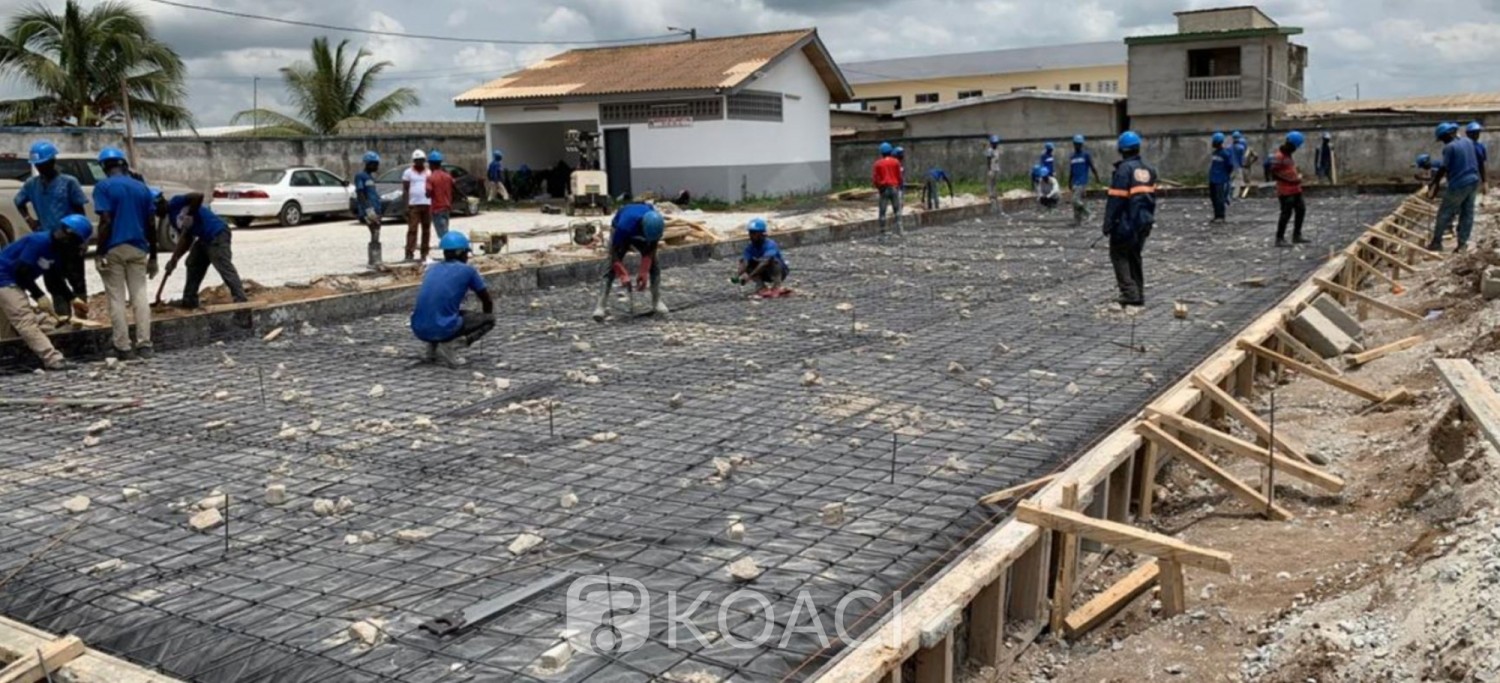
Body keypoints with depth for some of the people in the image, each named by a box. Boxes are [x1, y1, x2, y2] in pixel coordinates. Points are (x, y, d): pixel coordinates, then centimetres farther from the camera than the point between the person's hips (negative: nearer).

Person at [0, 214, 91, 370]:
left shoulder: (58, 250, 3)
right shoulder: (39, 242, -24)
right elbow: (21, 271, -24)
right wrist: (39, 296, -22)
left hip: (14, 281, 10)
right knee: (25, 319, -15)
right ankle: (52, 359, -23)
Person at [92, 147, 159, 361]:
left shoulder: (103, 187, -4)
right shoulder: (142, 188, 10)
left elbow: (105, 222, -13)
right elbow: (151, 225, 8)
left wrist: (100, 253, -11)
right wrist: (153, 256, 13)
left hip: (114, 249, -4)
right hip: (138, 248, 4)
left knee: (117, 299, 1)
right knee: (140, 296, 6)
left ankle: (124, 347, 0)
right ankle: (144, 345, 1)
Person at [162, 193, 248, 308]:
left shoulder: (176, 203, -3)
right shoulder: (172, 218, 20)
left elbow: (198, 196, -19)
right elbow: (186, 240, 13)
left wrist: (189, 215, -13)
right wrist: (174, 259, 4)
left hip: (217, 234, -11)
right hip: (205, 238, 11)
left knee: (225, 268, -16)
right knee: (193, 264, 18)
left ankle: (242, 301, -20)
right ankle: (189, 301, 27)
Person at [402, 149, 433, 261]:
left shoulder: (429, 173, 14)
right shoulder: (408, 173, 4)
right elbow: (405, 190, 1)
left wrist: (433, 205, 8)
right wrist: (406, 205, -8)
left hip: (427, 205, 4)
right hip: (413, 205, -4)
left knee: (426, 230, 4)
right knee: (412, 229, -10)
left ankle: (424, 254, 9)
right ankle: (410, 253, -12)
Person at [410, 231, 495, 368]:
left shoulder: (432, 268, 19)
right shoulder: (467, 270, 4)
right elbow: (488, 301, 14)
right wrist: (483, 320, 35)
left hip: (419, 330, 6)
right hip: (443, 329, -6)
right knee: (490, 319, 13)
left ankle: (433, 346, 13)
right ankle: (450, 345, -5)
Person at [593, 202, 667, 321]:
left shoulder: (657, 225, -36)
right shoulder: (624, 226, -47)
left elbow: (650, 251, -23)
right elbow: (614, 252, -37)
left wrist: (643, 273, -29)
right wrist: (623, 275, -44)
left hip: (640, 235, 3)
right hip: (619, 230, -3)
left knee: (653, 263, -11)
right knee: (613, 266, -17)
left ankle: (657, 302, 1)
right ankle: (600, 306, -19)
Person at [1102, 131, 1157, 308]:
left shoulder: (1124, 169, -15)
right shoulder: (1149, 169, 9)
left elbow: (1116, 200, -17)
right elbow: (1152, 196, 13)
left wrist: (1108, 223, -13)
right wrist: (1149, 218, 20)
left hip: (1126, 222, -7)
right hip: (1144, 222, 7)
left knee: (1119, 255, 4)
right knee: (1135, 256, 17)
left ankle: (1129, 293, -6)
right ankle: (1139, 295, 17)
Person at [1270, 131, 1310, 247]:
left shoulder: (1288, 154, 15)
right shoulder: (1278, 156, -15)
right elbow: (1274, 174, -18)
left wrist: (1298, 177, 8)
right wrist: (1290, 180, -20)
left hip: (1295, 189, 10)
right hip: (1285, 191, -10)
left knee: (1301, 209, 13)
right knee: (1286, 213, -9)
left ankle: (1296, 235, 22)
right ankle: (1280, 239, -4)